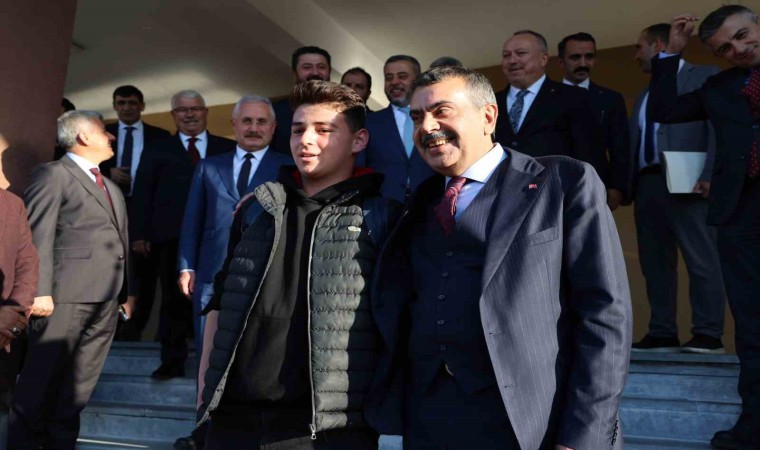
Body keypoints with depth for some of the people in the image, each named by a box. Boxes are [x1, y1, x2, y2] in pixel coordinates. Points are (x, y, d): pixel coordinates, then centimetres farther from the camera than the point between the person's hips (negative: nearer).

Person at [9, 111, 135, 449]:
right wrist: (39, 291, -16)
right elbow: (37, 236, -9)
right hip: (67, 295, -7)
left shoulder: (112, 188, 22)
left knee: (80, 382, 11)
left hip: (106, 299, 7)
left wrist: (128, 290, 16)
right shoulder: (52, 174, -1)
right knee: (42, 377, 2)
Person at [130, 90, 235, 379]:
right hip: (172, 237, 1)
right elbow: (142, 194, 10)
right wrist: (139, 233, -1)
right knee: (175, 298, 2)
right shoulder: (158, 151, 17)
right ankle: (172, 361, 10)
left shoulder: (228, 149, 14)